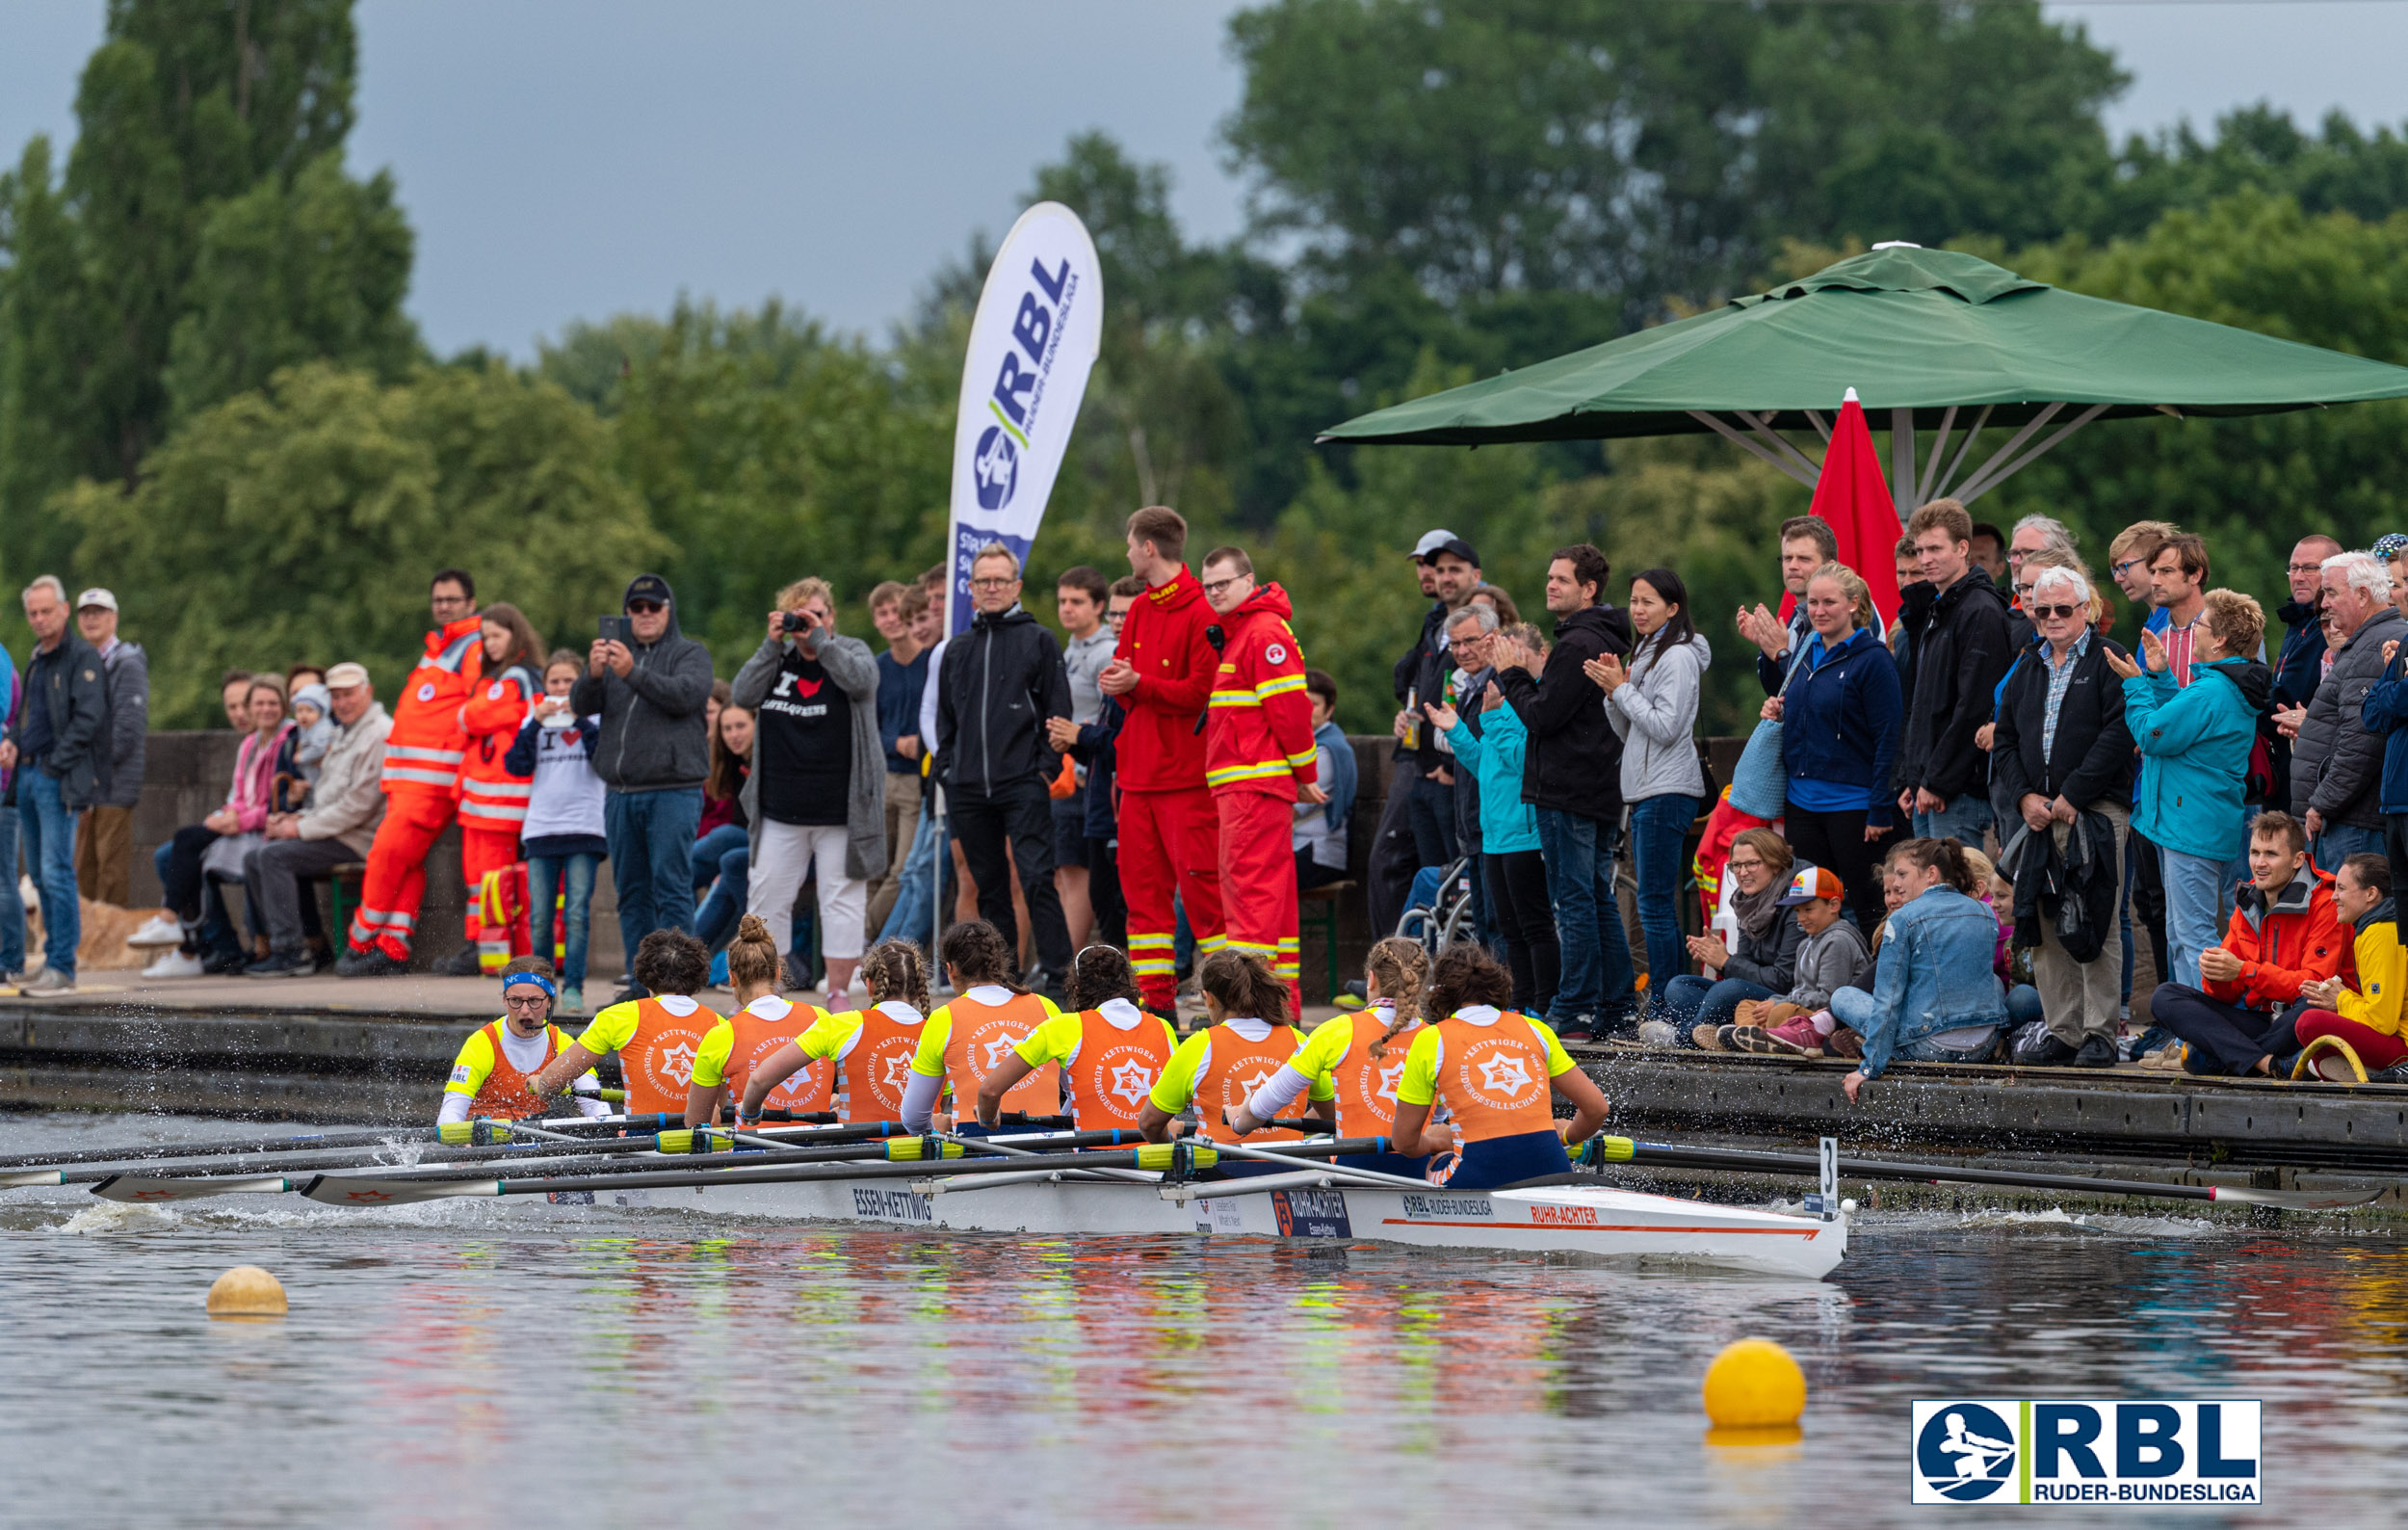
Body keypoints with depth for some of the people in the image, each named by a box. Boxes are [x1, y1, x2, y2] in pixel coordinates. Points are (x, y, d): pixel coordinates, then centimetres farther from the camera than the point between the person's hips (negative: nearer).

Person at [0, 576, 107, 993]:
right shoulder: (37, 659, 19)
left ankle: (62, 968, -14)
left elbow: (89, 717, -15)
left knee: (56, 873, -13)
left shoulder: (82, 657, -8)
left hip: (58, 779, -9)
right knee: (39, 874, 11)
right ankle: (54, 956, 17)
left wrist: (56, 765, -17)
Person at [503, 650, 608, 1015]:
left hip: (584, 829, -3)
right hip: (541, 829, 3)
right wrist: (537, 722, -5)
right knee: (540, 917, 0)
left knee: (577, 913, -9)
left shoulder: (594, 717, 6)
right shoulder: (535, 720, 13)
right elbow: (517, 765, 2)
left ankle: (573, 986, -8)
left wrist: (582, 720, -11)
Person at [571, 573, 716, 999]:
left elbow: (685, 695, -15)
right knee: (631, 892, 6)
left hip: (673, 792, -5)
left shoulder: (690, 654, 5)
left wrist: (632, 673, -28)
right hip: (620, 794, 5)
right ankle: (642, 983, 11)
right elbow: (582, 705, 3)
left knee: (671, 888, -10)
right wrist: (593, 674, -19)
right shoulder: (614, 654, 17)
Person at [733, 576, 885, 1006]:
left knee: (842, 898, 0)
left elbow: (860, 681, -19)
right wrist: (773, 643, -8)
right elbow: (743, 695, -3)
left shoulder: (851, 651, 3)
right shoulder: (778, 659, 11)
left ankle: (839, 991, 5)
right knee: (767, 897, 3)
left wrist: (819, 639, -15)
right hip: (781, 808, 3)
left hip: (840, 807, -3)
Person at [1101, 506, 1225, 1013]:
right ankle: (1156, 999, 10)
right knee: (1142, 882, 6)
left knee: (1200, 880, -8)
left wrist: (1140, 684, -16)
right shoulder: (1140, 610, 17)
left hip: (1186, 774, -8)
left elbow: (1201, 692, -16)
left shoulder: (1200, 611, -10)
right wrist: (1118, 683, -2)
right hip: (1139, 772, 8)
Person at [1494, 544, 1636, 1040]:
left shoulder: (1577, 646, -15)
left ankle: (1575, 1013, -7)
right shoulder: (1609, 641, 17)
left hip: (1567, 793, -10)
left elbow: (1543, 715, -17)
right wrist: (1523, 678, 12)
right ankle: (1616, 1007, 14)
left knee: (1574, 901, -8)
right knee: (1599, 899, 12)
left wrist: (1511, 676, -4)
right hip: (1603, 792, 10)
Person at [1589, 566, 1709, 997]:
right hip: (1645, 792, 10)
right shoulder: (1647, 653, 19)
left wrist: (1621, 689, -11)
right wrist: (1613, 690, 4)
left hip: (1668, 793, -10)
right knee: (1656, 905, 8)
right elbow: (1628, 732, 20)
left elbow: (1665, 727, -17)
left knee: (1655, 904, -11)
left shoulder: (1679, 656, -9)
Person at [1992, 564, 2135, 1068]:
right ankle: (2062, 1031, 8)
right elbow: (2005, 740, 19)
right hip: (2038, 813, 6)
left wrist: (2073, 795, -13)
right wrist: (2024, 797, 2)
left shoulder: (2109, 661, 0)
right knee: (2045, 928, 4)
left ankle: (2099, 1034, -7)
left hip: (2096, 811, -6)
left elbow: (2119, 733, -11)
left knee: (2096, 924, -9)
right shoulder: (2027, 671, 20)